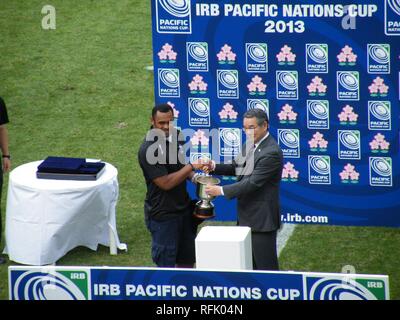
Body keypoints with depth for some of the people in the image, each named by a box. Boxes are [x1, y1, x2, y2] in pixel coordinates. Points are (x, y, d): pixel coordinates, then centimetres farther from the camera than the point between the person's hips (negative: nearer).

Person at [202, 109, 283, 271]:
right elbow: (236, 167, 18)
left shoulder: (271, 153, -21)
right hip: (246, 216, 9)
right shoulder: (249, 144, 8)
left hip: (261, 219, -9)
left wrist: (221, 190, -21)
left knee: (265, 266, -3)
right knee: (249, 266, 16)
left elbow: (252, 183, -24)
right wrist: (214, 167, -1)